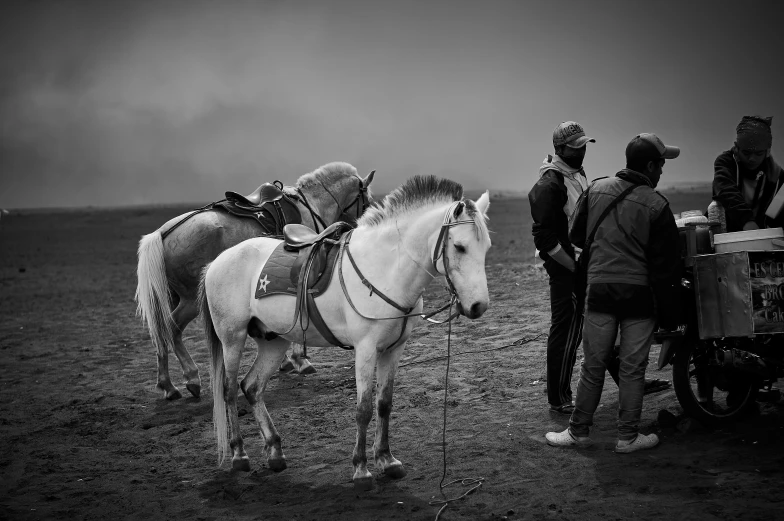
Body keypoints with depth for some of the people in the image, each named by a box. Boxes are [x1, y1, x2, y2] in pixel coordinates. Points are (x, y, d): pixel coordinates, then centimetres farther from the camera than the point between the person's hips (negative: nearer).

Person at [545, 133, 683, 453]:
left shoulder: (596, 190, 0)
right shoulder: (656, 205, -10)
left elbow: (575, 235, 11)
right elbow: (666, 265, -7)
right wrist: (669, 314, -1)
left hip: (599, 288, 3)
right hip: (640, 294, -3)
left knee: (593, 366, 11)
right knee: (633, 369, 6)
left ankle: (579, 430, 17)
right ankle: (628, 437, 12)